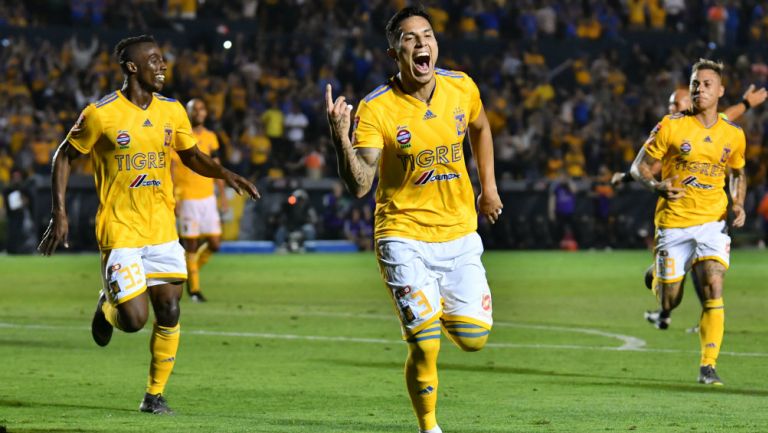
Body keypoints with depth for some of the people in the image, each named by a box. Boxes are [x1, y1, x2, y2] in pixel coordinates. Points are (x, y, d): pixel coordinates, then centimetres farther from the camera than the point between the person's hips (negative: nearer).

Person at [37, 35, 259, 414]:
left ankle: (155, 394, 13)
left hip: (162, 229, 5)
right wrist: (58, 213, -5)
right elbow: (64, 157, 1)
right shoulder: (101, 114, -10)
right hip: (120, 230, -5)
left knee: (169, 313, -2)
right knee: (134, 319, -12)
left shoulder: (171, 111, 4)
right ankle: (108, 306, 24)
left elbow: (191, 156, 18)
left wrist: (225, 174, -2)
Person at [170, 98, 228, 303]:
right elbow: (171, 169, -5)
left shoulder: (210, 138, 11)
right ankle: (194, 288, 6)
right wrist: (173, 197, -12)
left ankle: (192, 268, 25)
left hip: (207, 197, 5)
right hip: (187, 199, -5)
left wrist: (222, 194, 13)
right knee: (191, 244, -3)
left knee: (214, 243, -1)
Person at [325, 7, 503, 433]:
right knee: (425, 346, -13)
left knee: (473, 337, 0)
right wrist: (340, 137, -36)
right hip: (404, 235, -4)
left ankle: (440, 308, 35)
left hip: (459, 233, 4)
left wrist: (488, 187, 19)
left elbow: (479, 128, 20)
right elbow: (359, 185, -22)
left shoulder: (462, 88, -4)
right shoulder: (375, 109, -16)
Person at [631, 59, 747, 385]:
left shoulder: (733, 135, 4)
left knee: (714, 289, -18)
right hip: (674, 222, -1)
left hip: (713, 222, 1)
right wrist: (657, 186, -21)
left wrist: (738, 204, 3)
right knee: (670, 300, 3)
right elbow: (640, 167, 0)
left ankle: (708, 365, -12)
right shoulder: (671, 127, -6)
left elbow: (737, 173, 22)